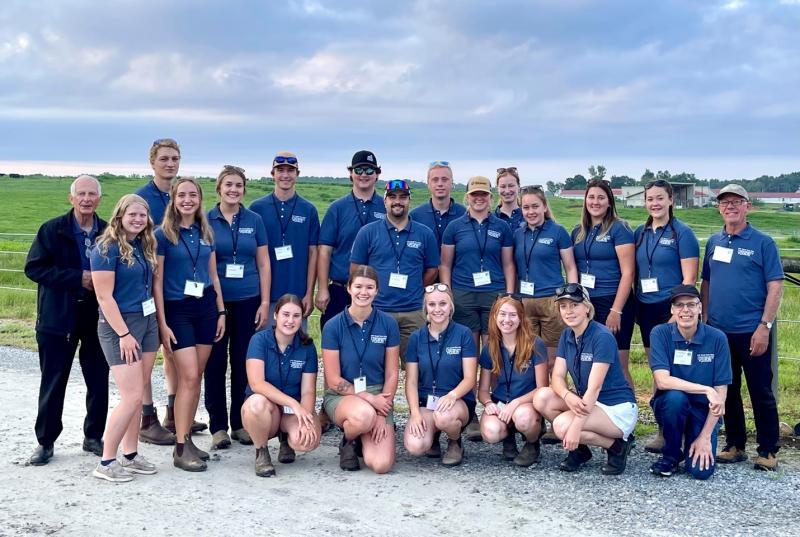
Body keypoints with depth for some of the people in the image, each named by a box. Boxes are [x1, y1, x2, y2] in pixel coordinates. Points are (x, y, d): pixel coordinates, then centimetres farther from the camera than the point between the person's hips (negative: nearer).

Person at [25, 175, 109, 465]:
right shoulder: (52, 230, -5)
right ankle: (45, 442, 19)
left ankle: (93, 436, 24)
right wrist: (78, 278, -18)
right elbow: (33, 267, -10)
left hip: (98, 317, 2)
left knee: (99, 382, 8)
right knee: (53, 383, 6)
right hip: (58, 318, -2)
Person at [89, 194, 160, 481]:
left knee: (137, 394, 10)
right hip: (120, 325, -7)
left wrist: (157, 320, 8)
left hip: (147, 322, 7)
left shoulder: (143, 246, 10)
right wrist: (124, 334, -18)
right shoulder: (107, 248, -12)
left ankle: (130, 454, 20)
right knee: (132, 397, -9)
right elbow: (104, 297, -16)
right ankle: (106, 463, 1)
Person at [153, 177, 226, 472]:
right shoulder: (163, 234, -5)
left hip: (206, 307, 5)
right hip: (177, 310, -5)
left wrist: (221, 311, 11)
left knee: (196, 376, 6)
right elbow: (157, 281, -6)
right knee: (188, 376, -10)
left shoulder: (206, 233, 9)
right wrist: (162, 323, -10)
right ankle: (180, 448, -3)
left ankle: (187, 437, 16)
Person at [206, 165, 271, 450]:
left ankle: (240, 423, 18)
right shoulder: (206, 221, 1)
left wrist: (265, 302, 1)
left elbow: (263, 264, 7)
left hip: (248, 301, 1)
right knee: (215, 364, 2)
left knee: (243, 363, 6)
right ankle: (218, 426, 12)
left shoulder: (254, 221, 5)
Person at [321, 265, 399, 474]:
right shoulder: (333, 327, -7)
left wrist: (382, 416, -9)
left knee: (381, 464, -19)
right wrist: (369, 399, -14)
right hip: (341, 395, -2)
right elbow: (334, 381, -6)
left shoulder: (388, 324, -2)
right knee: (363, 415, -39)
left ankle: (362, 438, 18)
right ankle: (348, 442, -1)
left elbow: (392, 374, 0)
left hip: (379, 396, 2)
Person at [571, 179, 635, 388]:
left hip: (613, 302, -5)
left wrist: (616, 311, -15)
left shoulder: (618, 229, -5)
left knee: (617, 367, -3)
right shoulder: (578, 232, 12)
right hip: (585, 304, 5)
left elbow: (628, 272, -10)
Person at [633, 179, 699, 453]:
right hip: (646, 308, 6)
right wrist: (635, 307, 9)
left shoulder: (682, 233, -5)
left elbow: (689, 278, -10)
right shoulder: (640, 233, 11)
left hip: (672, 308, -6)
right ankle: (663, 429, 17)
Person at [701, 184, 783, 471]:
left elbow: (775, 287, -8)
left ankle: (768, 451, 11)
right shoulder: (714, 242, 10)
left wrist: (764, 326, -15)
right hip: (719, 330, 5)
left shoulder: (763, 243, -4)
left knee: (761, 392, 1)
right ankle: (735, 445, 23)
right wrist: (704, 321, 9)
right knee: (728, 391, 12)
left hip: (752, 331, -4)